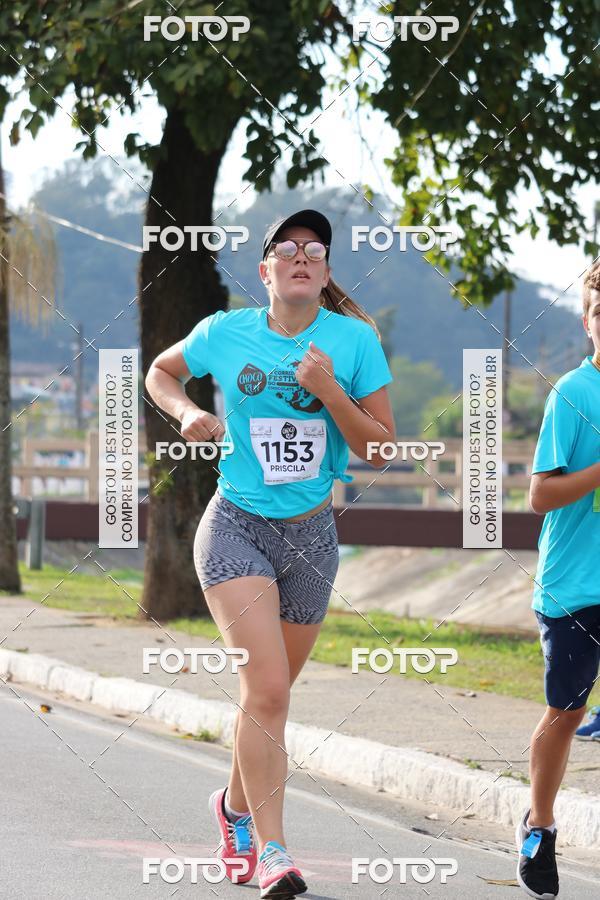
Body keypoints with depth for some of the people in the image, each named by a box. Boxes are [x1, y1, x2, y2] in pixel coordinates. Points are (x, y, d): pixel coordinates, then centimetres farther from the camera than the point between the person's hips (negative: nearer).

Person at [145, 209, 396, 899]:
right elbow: (161, 371, 17)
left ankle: (236, 805, 43)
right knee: (266, 687, -19)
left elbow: (380, 451, -5)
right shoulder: (225, 333, -4)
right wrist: (187, 413, -3)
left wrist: (330, 393, -19)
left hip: (311, 533, 2)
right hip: (236, 527, -2)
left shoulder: (354, 340, -4)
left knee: (270, 692, 16)